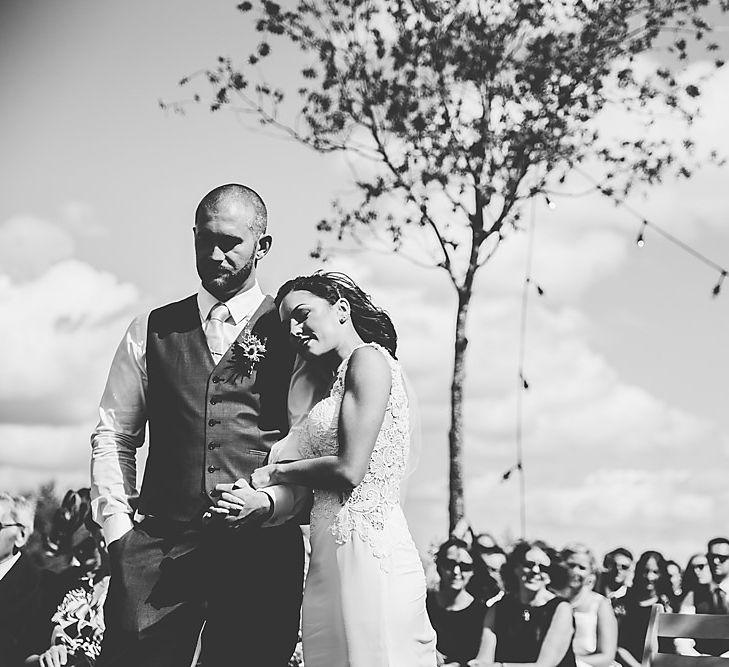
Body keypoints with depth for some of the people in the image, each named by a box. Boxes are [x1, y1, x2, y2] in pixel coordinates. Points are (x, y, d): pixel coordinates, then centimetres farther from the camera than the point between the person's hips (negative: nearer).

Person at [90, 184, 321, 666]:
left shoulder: (292, 334, 8)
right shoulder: (153, 331, 15)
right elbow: (113, 436, 15)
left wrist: (269, 503, -15)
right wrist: (119, 526, 3)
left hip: (262, 547, -1)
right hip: (159, 543, 1)